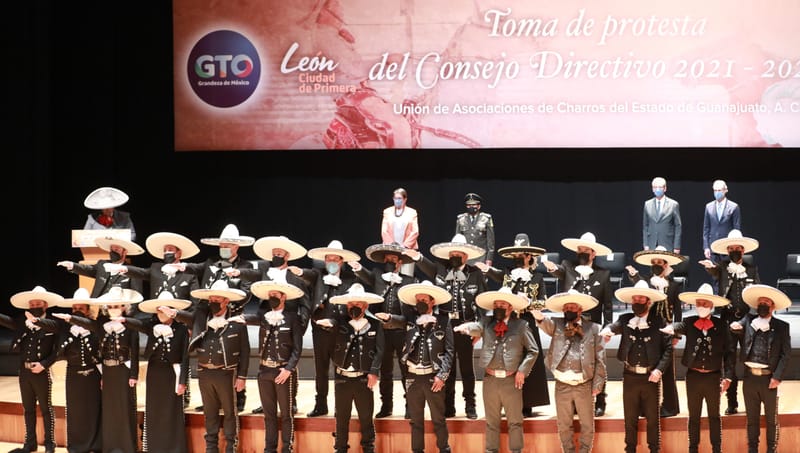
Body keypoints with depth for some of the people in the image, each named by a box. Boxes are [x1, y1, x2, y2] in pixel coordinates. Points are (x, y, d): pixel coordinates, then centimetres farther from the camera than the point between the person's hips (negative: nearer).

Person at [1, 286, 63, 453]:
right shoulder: (22, 322, 5)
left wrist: (44, 364, -19)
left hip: (41, 372, -5)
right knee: (28, 409, 14)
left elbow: (58, 351, -10)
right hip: (24, 371, 5)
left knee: (46, 408, 4)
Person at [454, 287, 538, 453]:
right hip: (490, 379, 2)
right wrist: (465, 327, -39)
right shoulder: (486, 322, 7)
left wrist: (522, 371, -5)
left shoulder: (521, 325, 2)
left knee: (515, 422, 5)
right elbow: (476, 328, -15)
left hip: (512, 380, -2)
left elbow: (533, 351, 5)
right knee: (491, 422, 11)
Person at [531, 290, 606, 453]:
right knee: (564, 426, 10)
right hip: (562, 386, 1)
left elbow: (600, 359, 2)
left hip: (584, 386, -1)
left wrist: (597, 384, -3)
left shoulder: (593, 328, 2)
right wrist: (539, 316, -43)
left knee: (587, 425, 7)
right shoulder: (556, 325, 5)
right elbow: (546, 323, -19)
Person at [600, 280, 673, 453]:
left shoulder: (658, 323, -4)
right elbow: (614, 326, -12)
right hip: (630, 376, 2)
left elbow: (668, 348, -3)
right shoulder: (625, 320, 4)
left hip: (651, 377, -2)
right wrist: (607, 330, -36)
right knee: (630, 418, 10)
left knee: (653, 418, 8)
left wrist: (659, 369, -12)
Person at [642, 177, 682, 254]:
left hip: (668, 246, -2)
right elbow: (645, 226, 12)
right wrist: (645, 244, 5)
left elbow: (678, 227, 2)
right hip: (652, 246, 2)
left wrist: (677, 247, -4)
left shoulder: (674, 204, 3)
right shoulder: (647, 204, 10)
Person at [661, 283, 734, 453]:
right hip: (693, 376, 1)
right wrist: (671, 328, -47)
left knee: (714, 415, 12)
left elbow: (729, 352, -2)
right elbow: (678, 326, -22)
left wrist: (727, 377, -7)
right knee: (694, 416, 12)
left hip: (713, 377, -1)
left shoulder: (721, 324, -2)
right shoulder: (689, 322, 0)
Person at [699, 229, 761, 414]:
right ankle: (732, 402, 10)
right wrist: (710, 266, -41)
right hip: (727, 320, 0)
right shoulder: (722, 266, 6)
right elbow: (714, 271, -18)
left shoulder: (752, 269, 11)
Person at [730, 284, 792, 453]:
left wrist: (777, 377, -12)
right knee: (752, 418, 12)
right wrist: (735, 326, -26)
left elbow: (786, 354, -4)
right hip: (750, 377, 2)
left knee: (771, 419, 7)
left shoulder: (782, 326, -1)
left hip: (769, 378, -2)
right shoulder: (748, 320, 8)